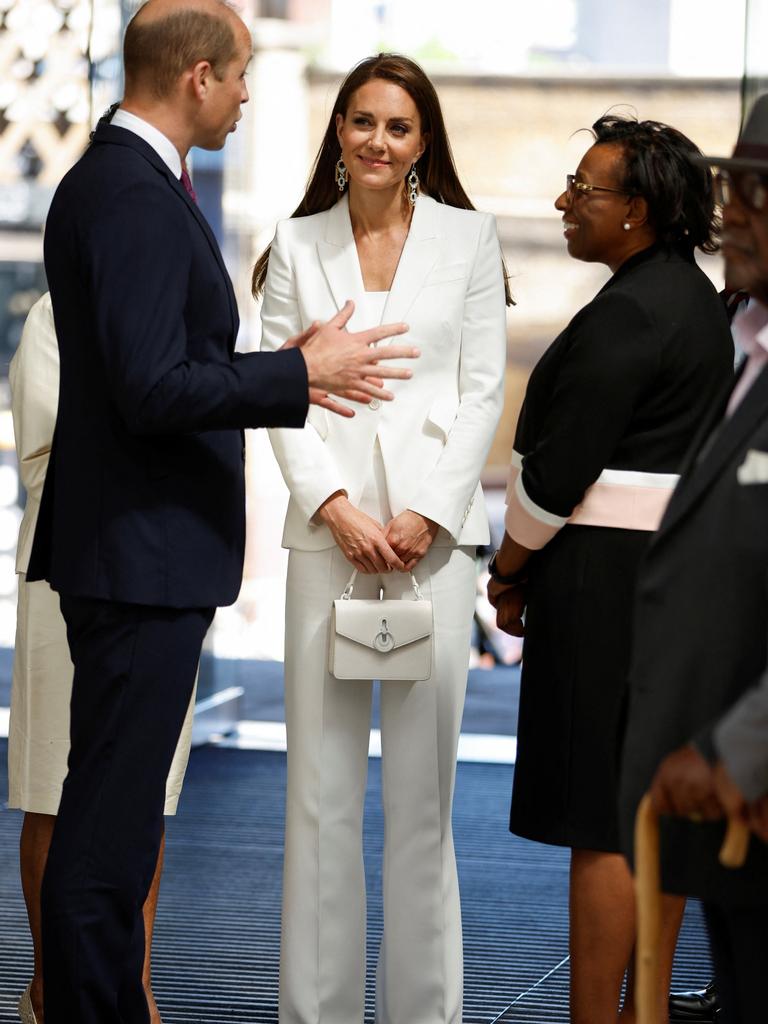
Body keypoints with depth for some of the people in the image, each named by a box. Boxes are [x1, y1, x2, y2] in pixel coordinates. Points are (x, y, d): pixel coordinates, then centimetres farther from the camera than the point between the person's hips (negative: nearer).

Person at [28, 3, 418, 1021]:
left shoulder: (113, 177, 14)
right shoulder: (137, 198, -18)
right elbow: (154, 392, -24)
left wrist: (288, 371, 18)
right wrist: (301, 374, -17)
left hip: (136, 550, 11)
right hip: (144, 553, -11)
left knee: (115, 806, 16)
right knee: (110, 817, -5)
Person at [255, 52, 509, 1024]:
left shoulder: (467, 236, 7)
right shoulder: (298, 244, 8)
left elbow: (482, 391, 3)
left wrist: (427, 514, -7)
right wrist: (335, 505, -9)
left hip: (433, 524, -1)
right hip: (329, 526, 1)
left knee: (423, 779, 0)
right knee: (321, 779, 1)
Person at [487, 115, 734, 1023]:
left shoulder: (625, 315, -17)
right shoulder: (692, 294, 14)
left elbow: (562, 470, -17)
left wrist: (508, 569, -2)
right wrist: (536, 564, 13)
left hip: (609, 572, -10)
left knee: (604, 820, -7)